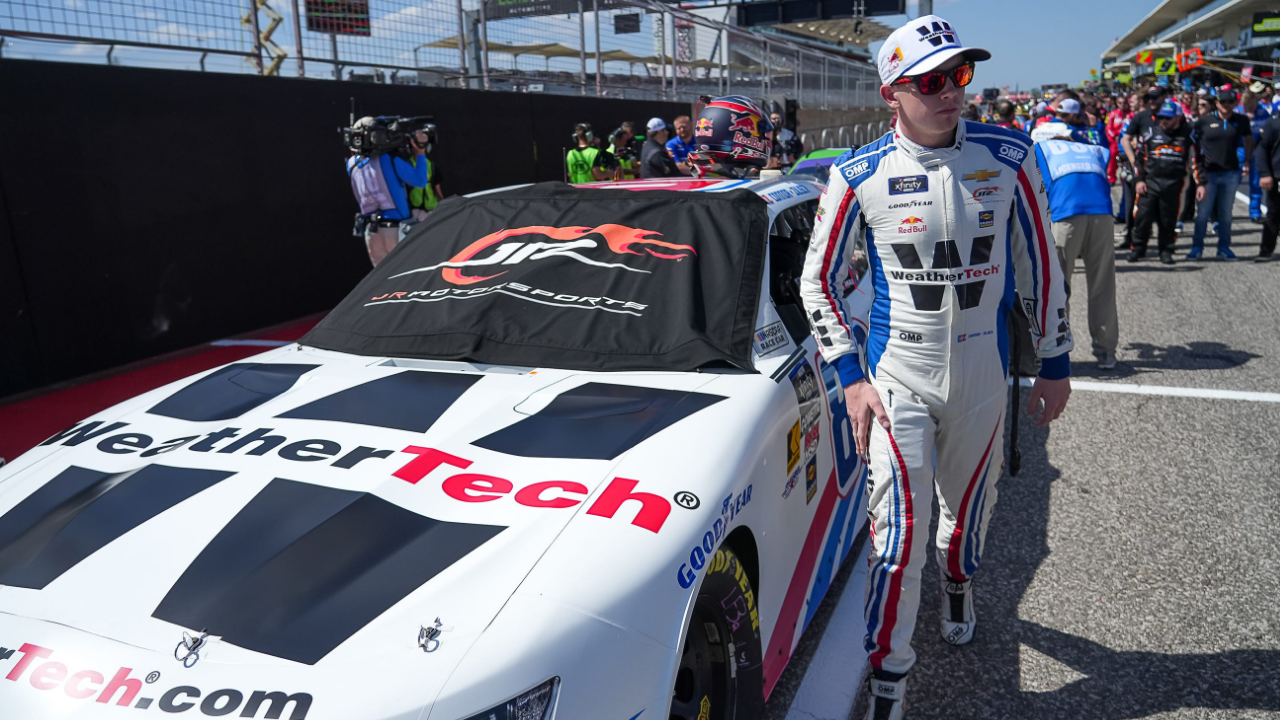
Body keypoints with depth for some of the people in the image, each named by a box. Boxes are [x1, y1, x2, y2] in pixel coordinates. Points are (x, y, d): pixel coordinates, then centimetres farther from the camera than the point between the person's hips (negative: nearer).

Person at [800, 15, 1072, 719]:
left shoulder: (1008, 157, -3)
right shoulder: (859, 175, -9)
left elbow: (1039, 266, 6)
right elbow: (819, 280, 0)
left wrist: (1054, 363, 8)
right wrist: (851, 376, -6)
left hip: (982, 368, 3)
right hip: (896, 372, -2)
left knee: (969, 504, 19)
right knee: (899, 528, -6)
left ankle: (958, 582, 54)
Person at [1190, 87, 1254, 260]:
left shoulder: (1241, 121, 6)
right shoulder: (1203, 121, -2)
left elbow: (1249, 139, 23)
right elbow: (1192, 144, 0)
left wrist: (1247, 161, 16)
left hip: (1231, 174, 2)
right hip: (1208, 173, -2)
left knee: (1226, 213, 7)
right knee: (1203, 213, 0)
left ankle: (1224, 248, 15)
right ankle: (1197, 247, 9)